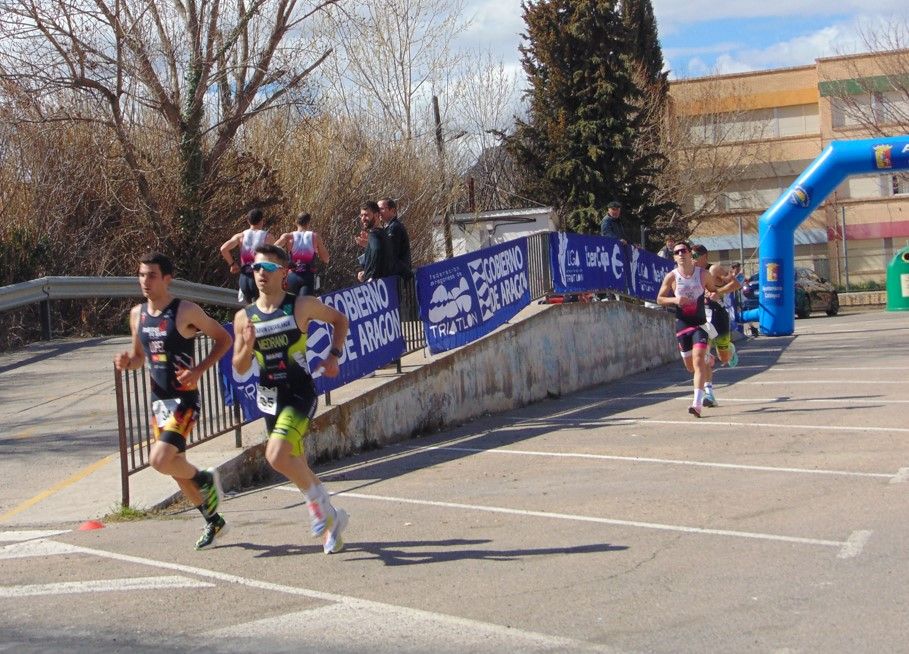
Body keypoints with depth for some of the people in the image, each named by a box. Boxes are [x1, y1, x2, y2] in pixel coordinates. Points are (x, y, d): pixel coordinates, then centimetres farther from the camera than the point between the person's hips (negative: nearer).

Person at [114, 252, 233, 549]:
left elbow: (224, 339, -5)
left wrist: (199, 370, -16)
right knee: (174, 464, 14)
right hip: (158, 400, 7)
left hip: (184, 399, -7)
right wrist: (127, 362, -4)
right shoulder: (137, 314, 6)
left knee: (159, 460, -23)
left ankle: (205, 479, 7)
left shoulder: (186, 311, -12)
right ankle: (213, 520, 32)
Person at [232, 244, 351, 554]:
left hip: (300, 394, -5)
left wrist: (334, 356, -2)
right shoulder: (244, 317, 2)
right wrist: (247, 346, -15)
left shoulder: (302, 305, -6)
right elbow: (240, 368, 4)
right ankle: (330, 519, 31)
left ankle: (318, 500, 0)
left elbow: (340, 319, 10)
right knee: (295, 464, 13)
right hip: (269, 398, 5)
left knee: (276, 455, -25)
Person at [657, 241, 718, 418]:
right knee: (690, 366, 12)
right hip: (682, 324, 2)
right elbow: (659, 299, 5)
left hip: (700, 323, -2)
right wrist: (675, 300, -14)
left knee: (698, 361, -18)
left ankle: (698, 403, -22)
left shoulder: (702, 274, -1)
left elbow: (715, 291, 14)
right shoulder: (671, 277, -2)